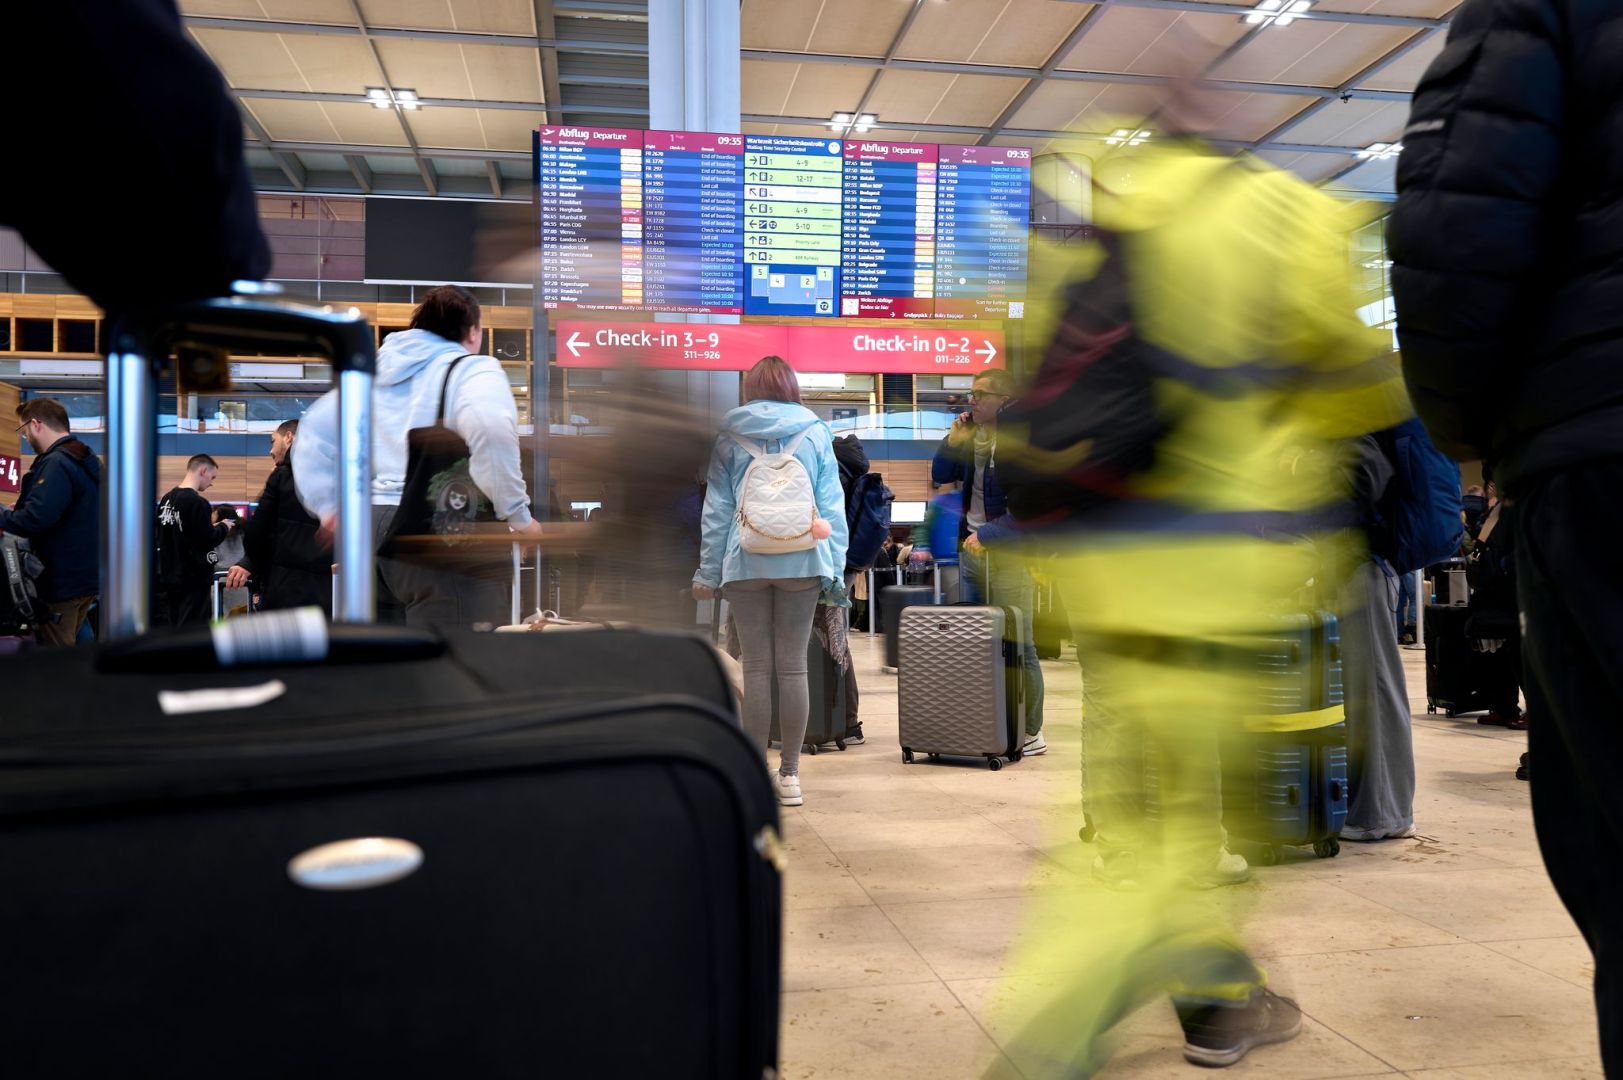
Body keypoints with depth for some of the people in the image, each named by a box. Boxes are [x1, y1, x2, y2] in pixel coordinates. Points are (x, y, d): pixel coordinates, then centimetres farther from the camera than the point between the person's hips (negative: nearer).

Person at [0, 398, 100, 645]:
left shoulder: (57, 463, -18)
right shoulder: (87, 460, 13)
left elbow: (35, 518, -28)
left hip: (62, 580, -10)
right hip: (85, 574, 10)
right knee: (68, 643, 19)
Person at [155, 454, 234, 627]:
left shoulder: (166, 499, 7)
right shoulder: (197, 502, -18)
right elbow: (207, 541, -19)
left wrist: (210, 527, 14)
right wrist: (224, 527, -1)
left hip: (169, 578, 8)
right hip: (193, 580, -8)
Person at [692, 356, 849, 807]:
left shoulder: (730, 439, 5)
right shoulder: (815, 434, 6)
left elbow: (717, 510, 4)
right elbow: (832, 507, 2)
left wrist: (708, 571, 8)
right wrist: (836, 571, 4)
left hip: (746, 563, 0)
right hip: (802, 563, 0)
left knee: (756, 667, 5)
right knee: (793, 667, 5)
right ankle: (790, 774, 9)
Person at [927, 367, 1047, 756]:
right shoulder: (972, 437, 12)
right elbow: (939, 477, 18)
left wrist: (986, 535, -16)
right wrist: (954, 440, 5)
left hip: (1009, 553, -7)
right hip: (971, 549, 7)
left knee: (1017, 644, -3)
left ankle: (1030, 733, 6)